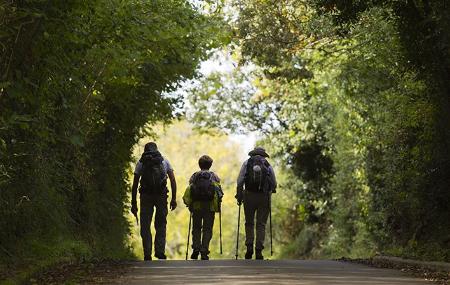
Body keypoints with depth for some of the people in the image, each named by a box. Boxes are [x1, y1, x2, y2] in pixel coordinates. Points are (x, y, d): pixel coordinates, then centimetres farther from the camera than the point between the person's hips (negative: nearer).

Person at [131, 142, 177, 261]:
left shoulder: (141, 163, 10)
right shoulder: (165, 161, 13)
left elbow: (135, 185, 6)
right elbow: (173, 180, 4)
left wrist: (134, 203, 8)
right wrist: (174, 198, 4)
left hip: (146, 197, -1)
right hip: (161, 196, 1)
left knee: (145, 227, 7)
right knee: (161, 225, 13)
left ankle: (147, 255, 2)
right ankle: (160, 251, 0)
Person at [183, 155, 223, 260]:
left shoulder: (194, 176, 10)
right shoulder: (214, 176, 8)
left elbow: (188, 191, 0)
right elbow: (219, 191, -1)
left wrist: (189, 204, 7)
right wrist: (218, 204, 9)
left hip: (196, 206, 1)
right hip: (210, 206, -1)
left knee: (196, 228, 14)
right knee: (207, 229, 4)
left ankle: (196, 248, -1)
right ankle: (204, 252, -4)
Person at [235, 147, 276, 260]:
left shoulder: (247, 163, 8)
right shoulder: (268, 165, 8)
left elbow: (240, 181, -1)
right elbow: (274, 184, 8)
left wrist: (239, 196, 5)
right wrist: (270, 191, 29)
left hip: (249, 195, 0)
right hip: (264, 197, 0)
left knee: (249, 223, 12)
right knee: (261, 225, 5)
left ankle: (249, 247, -2)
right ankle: (259, 251, -2)